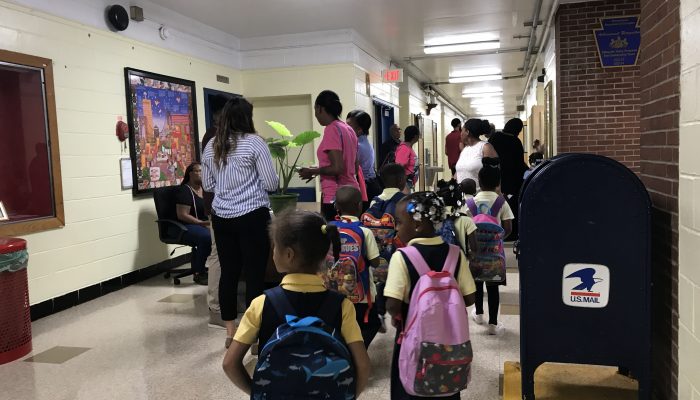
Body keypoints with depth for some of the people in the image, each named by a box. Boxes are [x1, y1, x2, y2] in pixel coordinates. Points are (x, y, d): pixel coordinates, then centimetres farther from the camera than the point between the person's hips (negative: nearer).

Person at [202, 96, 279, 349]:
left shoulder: (211, 146, 8)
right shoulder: (254, 142, -7)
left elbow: (208, 186, 15)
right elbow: (271, 184, -7)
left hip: (221, 217, 5)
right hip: (252, 216, -5)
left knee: (228, 273, 11)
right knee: (255, 274, 2)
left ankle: (230, 333, 21)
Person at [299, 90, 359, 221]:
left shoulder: (332, 129, -12)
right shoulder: (348, 129, 13)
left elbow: (337, 168, -20)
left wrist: (312, 171, -5)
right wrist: (319, 171, 22)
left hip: (336, 196, -9)